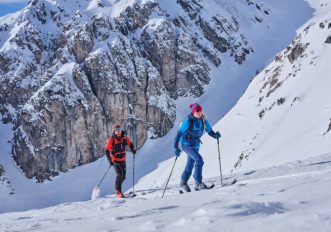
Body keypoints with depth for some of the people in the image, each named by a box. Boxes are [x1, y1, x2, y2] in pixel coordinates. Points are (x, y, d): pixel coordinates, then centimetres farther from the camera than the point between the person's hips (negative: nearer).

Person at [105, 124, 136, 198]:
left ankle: (117, 188, 31)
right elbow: (107, 151, -10)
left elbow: (130, 143, 18)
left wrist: (133, 150, 3)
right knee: (119, 175, -19)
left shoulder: (125, 137, -2)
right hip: (115, 160, -5)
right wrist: (110, 160, -20)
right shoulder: (111, 140, -14)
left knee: (123, 177, 9)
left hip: (123, 160, 5)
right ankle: (118, 192, -16)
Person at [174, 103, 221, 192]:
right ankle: (198, 183, -25)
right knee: (199, 160, -26)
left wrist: (215, 135, -16)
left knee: (190, 165, 19)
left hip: (196, 146, 7)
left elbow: (209, 131, 6)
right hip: (187, 145, -7)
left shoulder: (203, 120, -3)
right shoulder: (188, 121, -19)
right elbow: (179, 133, -16)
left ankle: (183, 182, 41)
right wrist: (176, 147, -19)